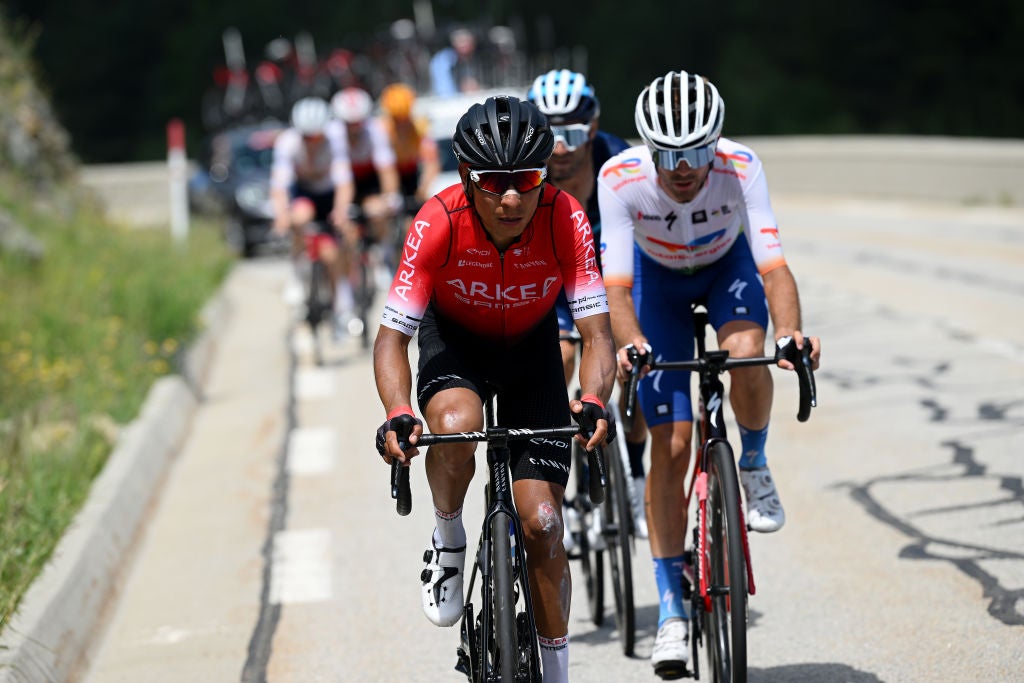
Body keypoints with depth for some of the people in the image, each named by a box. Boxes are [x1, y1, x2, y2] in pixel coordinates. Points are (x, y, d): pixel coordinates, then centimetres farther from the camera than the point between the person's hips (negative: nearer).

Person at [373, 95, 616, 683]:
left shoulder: (564, 219, -29)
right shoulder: (439, 222, -32)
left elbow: (597, 332, -29)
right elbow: (392, 336, -30)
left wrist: (592, 404, -49)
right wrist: (397, 416, -48)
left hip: (531, 347, 1)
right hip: (454, 340, -1)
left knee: (542, 523, -7)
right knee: (456, 425, -36)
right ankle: (448, 541, -5)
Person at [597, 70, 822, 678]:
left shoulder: (740, 168, -34)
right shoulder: (621, 178, -33)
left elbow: (772, 265, -40)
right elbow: (616, 285, -36)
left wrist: (792, 333, -58)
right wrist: (629, 344, -56)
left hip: (727, 268, 0)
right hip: (658, 277, 0)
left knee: (745, 353, -35)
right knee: (671, 445, -7)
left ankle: (754, 466, -3)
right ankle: (672, 610, 2)